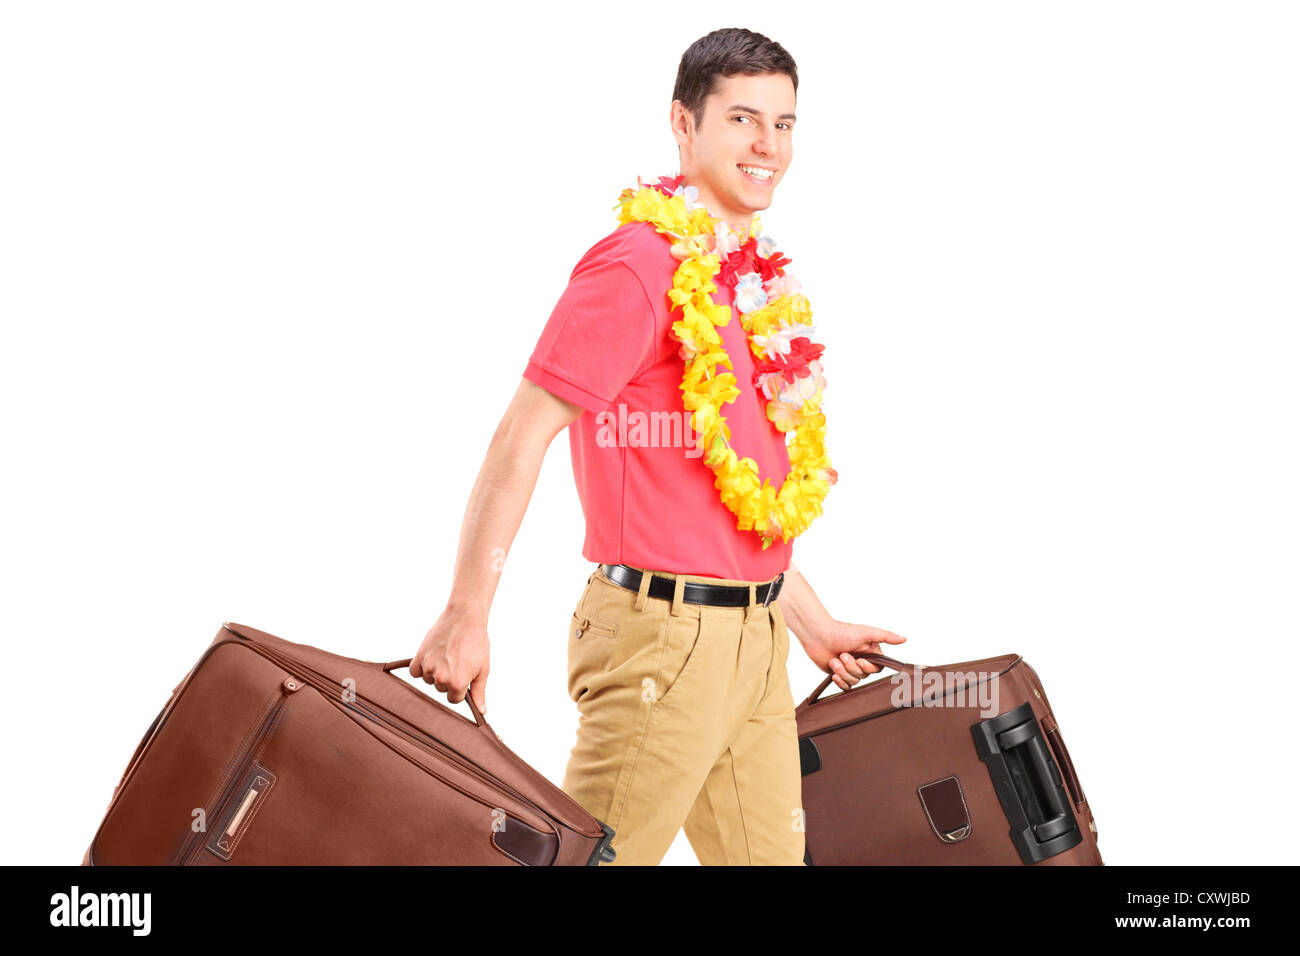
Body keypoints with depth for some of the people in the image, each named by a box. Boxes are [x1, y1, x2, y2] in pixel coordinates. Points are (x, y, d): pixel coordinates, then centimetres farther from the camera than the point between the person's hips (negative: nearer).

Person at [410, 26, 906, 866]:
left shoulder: (762, 280, 14)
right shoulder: (639, 267, -12)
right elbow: (522, 437, -15)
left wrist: (814, 624, 22)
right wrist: (467, 615, -19)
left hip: (755, 637, 9)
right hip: (663, 635, -8)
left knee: (772, 851, 14)